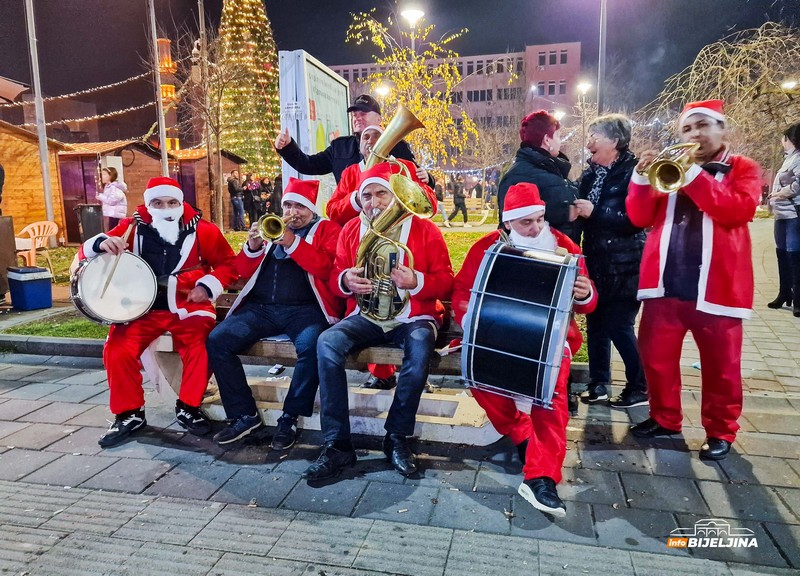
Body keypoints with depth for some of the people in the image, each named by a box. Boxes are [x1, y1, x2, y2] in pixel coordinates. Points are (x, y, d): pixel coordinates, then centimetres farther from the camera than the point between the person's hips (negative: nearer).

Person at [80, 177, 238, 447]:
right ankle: (129, 414, 4)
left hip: (188, 306, -1)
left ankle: (188, 408, -2)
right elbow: (87, 250, 4)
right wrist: (101, 244, -20)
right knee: (117, 350, -19)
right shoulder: (132, 227, 1)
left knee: (202, 347, -27)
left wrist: (208, 286, -12)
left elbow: (229, 264, 5)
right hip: (143, 307, 2)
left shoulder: (202, 229, -2)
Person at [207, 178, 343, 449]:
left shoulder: (327, 229, 10)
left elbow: (328, 268, -9)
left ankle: (290, 419, -14)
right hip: (260, 307, 5)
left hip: (304, 309, -4)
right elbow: (243, 271, 16)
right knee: (217, 340, -16)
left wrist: (293, 243, -17)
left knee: (311, 346, -34)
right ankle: (244, 415, -5)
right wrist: (252, 247, -4)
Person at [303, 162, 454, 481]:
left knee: (420, 348, -37)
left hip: (414, 316, -2)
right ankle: (337, 445, -21)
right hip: (366, 316, 3)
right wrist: (345, 280, -10)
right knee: (327, 343, -27)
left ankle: (397, 437, -17)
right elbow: (334, 276, 15)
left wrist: (417, 282, -21)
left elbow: (446, 282, -1)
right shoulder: (351, 230, 10)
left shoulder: (424, 229, 0)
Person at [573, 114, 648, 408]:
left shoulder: (633, 171, -9)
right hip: (595, 261, 7)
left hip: (624, 265, -6)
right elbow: (581, 212, 16)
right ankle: (599, 383, 24)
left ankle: (639, 387, 15)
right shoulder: (590, 173, 10)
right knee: (595, 322, 10)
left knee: (619, 326, -3)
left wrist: (595, 211, -23)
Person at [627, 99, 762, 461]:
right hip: (664, 282, 3)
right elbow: (640, 218, 4)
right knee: (656, 356, 9)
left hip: (715, 285, -3)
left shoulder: (743, 170, 5)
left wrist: (692, 174, -21)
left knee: (720, 364, 7)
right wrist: (641, 178, -11)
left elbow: (740, 209, -16)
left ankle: (720, 431, 23)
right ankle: (665, 418, 26)